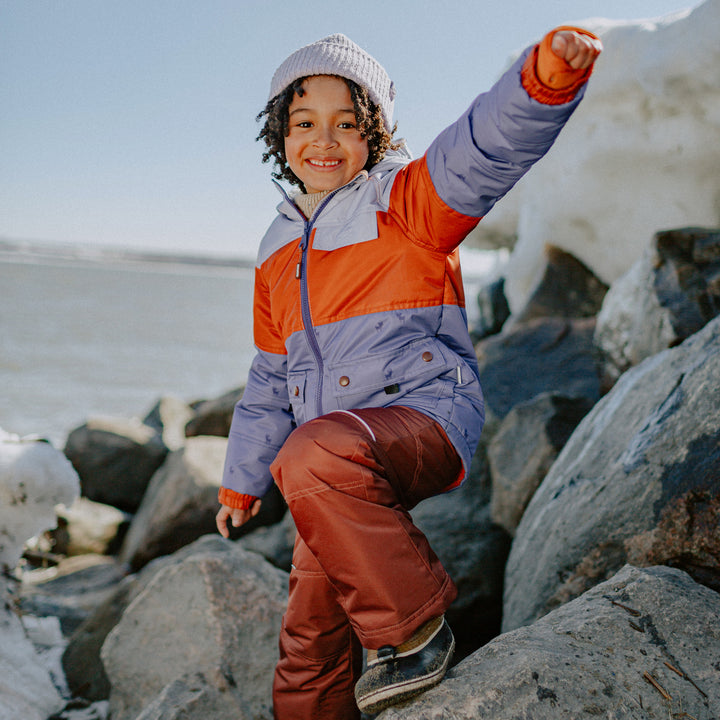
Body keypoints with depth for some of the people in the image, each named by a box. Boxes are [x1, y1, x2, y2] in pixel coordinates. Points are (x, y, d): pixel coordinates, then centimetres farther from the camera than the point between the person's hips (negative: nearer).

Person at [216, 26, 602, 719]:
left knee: (315, 456, -37)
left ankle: (415, 632, -19)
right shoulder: (279, 251, 17)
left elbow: (486, 146, -23)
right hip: (342, 463, 7)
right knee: (309, 638, 9)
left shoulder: (401, 200, -1)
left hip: (424, 416, -7)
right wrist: (241, 482, 29)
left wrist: (546, 75, -44)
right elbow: (270, 380, 25)